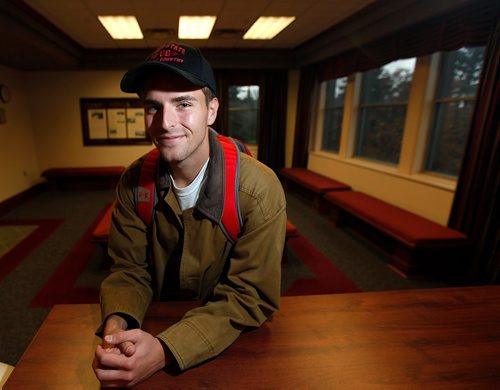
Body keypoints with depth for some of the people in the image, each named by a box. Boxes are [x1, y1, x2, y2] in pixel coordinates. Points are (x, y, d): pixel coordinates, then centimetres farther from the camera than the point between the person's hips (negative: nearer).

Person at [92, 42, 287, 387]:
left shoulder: (259, 189, -22)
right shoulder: (134, 182, -9)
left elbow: (250, 296, -19)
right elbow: (130, 269, -3)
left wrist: (166, 350, -28)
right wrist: (117, 324, -22)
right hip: (161, 324, 2)